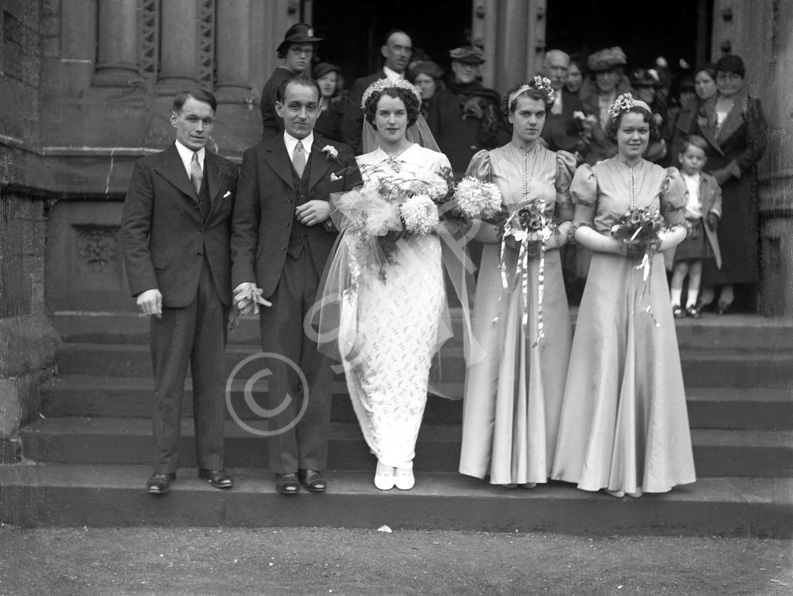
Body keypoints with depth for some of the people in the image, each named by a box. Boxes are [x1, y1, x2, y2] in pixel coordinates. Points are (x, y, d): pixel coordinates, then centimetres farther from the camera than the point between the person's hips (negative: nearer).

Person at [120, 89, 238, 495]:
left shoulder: (227, 172, 13)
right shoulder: (150, 169, 4)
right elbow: (133, 231, -2)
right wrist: (145, 284, -12)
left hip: (216, 289, 3)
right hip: (171, 288, -3)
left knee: (212, 378, 7)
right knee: (168, 381, 1)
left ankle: (211, 462, 15)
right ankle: (164, 466, 8)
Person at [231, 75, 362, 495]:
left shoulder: (340, 158, 10)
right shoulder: (257, 158, 8)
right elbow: (244, 225, 5)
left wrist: (332, 209, -11)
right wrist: (244, 278, -5)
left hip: (325, 278, 1)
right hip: (276, 279, -1)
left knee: (318, 374, 5)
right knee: (282, 377, 1)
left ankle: (313, 464, 14)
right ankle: (285, 466, 9)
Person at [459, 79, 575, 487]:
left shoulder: (559, 164, 8)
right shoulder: (488, 162, 3)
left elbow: (569, 221, 8)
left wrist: (546, 238, -11)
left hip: (544, 273, 1)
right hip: (499, 271, -1)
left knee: (541, 359, 1)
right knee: (498, 358, -2)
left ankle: (534, 460, 9)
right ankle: (502, 459, 5)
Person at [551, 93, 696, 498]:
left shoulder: (663, 178, 7)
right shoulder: (595, 175, 1)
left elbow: (680, 227, 11)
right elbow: (580, 228, 0)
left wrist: (659, 242, -10)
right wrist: (617, 244, -14)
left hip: (649, 279, 2)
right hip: (607, 279, -2)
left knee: (648, 366, 2)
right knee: (607, 366, -2)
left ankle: (643, 467, 13)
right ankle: (608, 468, 8)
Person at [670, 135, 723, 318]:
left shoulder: (710, 182, 10)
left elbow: (717, 198, 16)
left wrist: (714, 213, -2)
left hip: (702, 228, 4)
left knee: (697, 268, 7)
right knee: (681, 267, -5)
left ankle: (692, 303, 13)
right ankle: (675, 303, 1)